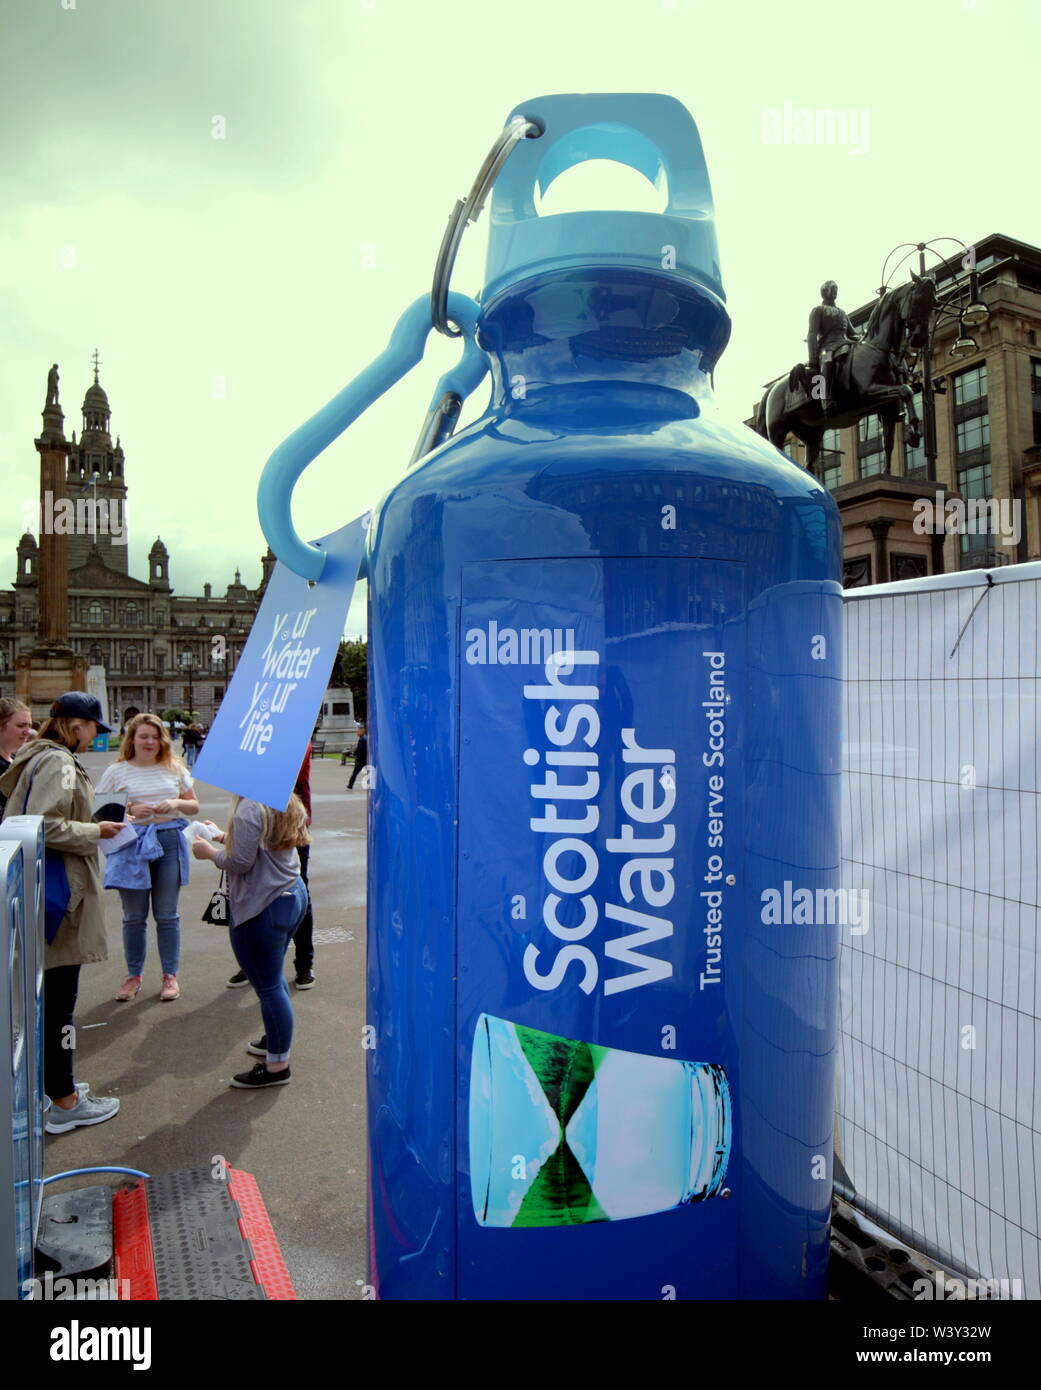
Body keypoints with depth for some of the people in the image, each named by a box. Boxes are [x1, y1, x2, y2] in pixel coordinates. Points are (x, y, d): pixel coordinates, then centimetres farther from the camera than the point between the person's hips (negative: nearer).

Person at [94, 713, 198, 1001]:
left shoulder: (174, 769, 6)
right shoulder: (117, 771, 1)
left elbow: (194, 806, 11)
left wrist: (176, 803, -10)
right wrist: (130, 810, -16)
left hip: (169, 842, 1)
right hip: (131, 846, -1)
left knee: (167, 915, 7)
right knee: (134, 917, 8)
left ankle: (170, 975, 19)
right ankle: (133, 975, 24)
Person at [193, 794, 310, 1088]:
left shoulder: (248, 809, -21)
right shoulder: (286, 801, 7)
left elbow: (240, 862, -20)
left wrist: (210, 852, -3)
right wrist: (224, 836, 18)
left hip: (262, 909, -10)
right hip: (293, 895, 10)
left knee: (268, 985, 2)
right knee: (274, 978, 25)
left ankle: (277, 1065, 12)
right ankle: (278, 1039, 41)